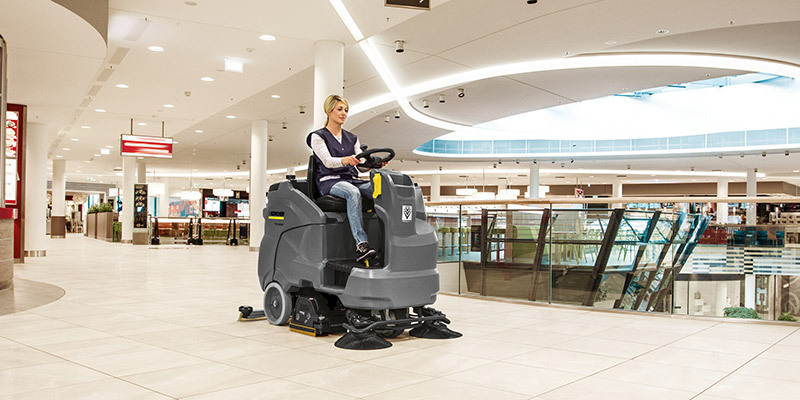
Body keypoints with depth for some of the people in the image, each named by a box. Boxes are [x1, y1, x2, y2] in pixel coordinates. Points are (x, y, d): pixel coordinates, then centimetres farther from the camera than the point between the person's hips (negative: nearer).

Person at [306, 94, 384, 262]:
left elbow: (361, 166, 11)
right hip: (329, 182, -5)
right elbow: (328, 161, -12)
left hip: (351, 180, 5)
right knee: (353, 192, -39)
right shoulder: (318, 137, 6)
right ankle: (361, 245, -48)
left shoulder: (352, 138, 22)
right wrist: (346, 160, -32)